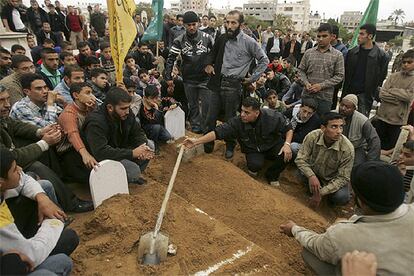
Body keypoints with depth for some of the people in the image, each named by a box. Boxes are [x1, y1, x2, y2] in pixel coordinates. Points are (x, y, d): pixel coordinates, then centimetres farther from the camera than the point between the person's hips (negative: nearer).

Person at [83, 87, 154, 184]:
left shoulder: (126, 114, -6)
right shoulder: (95, 122, -28)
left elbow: (138, 133, 4)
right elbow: (101, 152, -36)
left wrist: (142, 147, -19)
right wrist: (132, 153, -36)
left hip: (120, 150, 8)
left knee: (150, 146, -3)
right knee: (133, 170, -30)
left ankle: (134, 176, 9)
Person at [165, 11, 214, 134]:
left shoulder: (207, 38, -4)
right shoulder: (179, 41, -4)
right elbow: (171, 59, -2)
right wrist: (168, 77, -5)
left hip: (205, 78, -1)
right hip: (189, 79, 1)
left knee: (206, 105, 0)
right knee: (193, 105, 11)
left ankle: (206, 129, 16)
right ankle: (195, 127, 25)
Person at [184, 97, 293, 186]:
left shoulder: (272, 117, -25)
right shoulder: (237, 122, -25)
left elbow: (289, 129, -11)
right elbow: (217, 132, -25)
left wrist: (287, 144, -30)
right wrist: (196, 141, -33)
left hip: (272, 145, 2)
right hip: (253, 150, -1)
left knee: (286, 154, -28)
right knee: (255, 165, -34)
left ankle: (272, 175, 3)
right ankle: (253, 168, 8)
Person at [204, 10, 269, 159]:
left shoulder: (249, 42, -6)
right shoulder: (221, 39, 7)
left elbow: (264, 60, 1)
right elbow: (213, 53, 25)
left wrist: (252, 78, -3)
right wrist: (209, 64, 5)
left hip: (233, 85, -4)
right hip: (218, 82, 4)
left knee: (230, 118, 6)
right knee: (211, 117, 8)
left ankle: (230, 146, 26)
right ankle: (208, 144, 25)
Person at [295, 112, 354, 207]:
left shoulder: (348, 149, -27)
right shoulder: (312, 136, -25)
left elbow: (343, 177, -21)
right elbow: (300, 159, -20)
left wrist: (322, 192, -28)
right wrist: (311, 176, -37)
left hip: (333, 179, -2)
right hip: (314, 173, 2)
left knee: (341, 198, -30)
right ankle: (312, 189, 3)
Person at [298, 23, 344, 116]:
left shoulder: (337, 55, 0)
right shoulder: (308, 53, 6)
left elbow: (339, 76, -3)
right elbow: (301, 70, 10)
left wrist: (321, 85, -14)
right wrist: (306, 83, -8)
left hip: (325, 97, -1)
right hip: (307, 95, 2)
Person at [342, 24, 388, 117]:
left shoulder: (380, 55, -4)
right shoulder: (352, 52, 8)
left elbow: (382, 77, -2)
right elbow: (346, 73, 10)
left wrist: (376, 95, -6)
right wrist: (344, 92, 4)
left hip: (366, 94, -3)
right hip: (350, 91, 4)